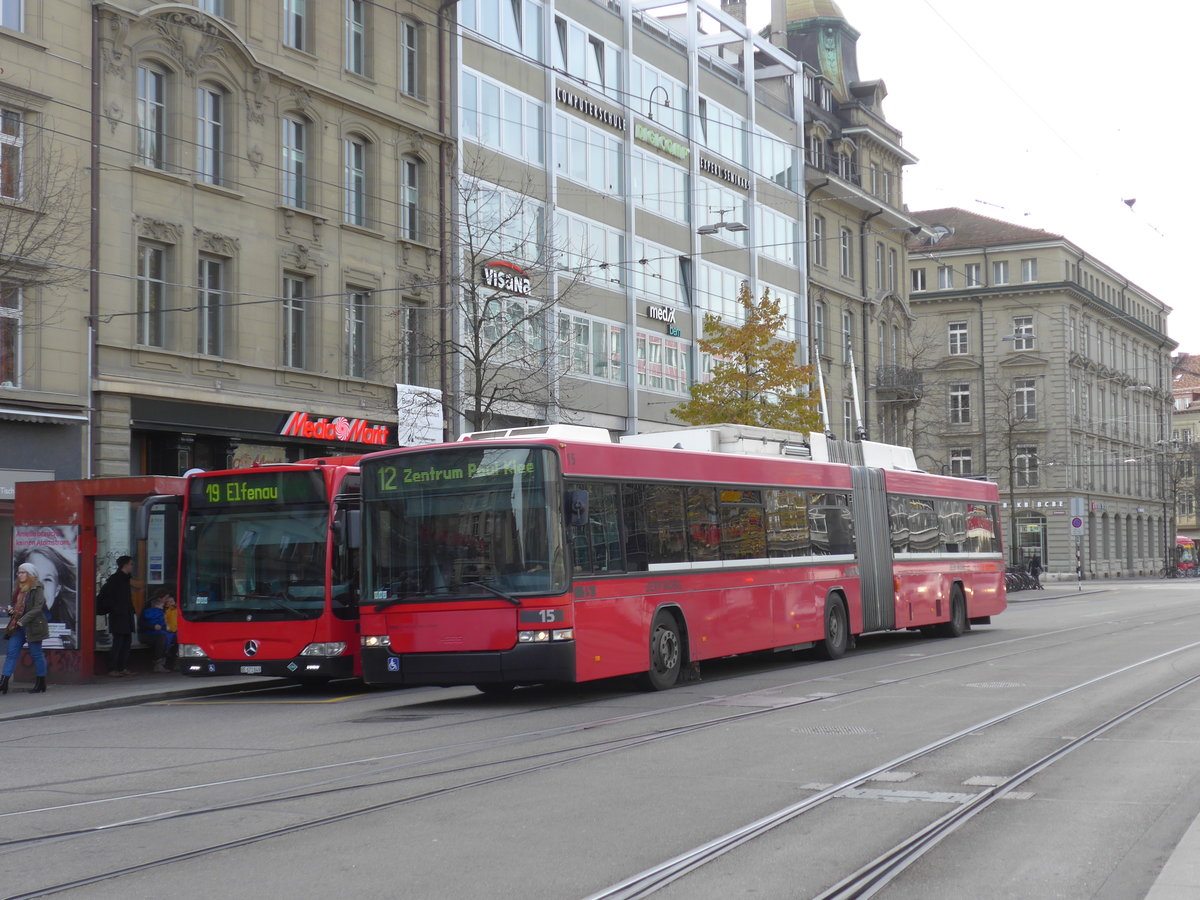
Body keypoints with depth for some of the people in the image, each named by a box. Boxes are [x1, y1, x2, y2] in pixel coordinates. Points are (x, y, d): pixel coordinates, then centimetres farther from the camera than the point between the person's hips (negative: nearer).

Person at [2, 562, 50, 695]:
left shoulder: (37, 588, -9)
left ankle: (41, 684, 12)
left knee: (36, 654, 2)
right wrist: (11, 610, 5)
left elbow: (37, 608, -17)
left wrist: (23, 620, -22)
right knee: (11, 653, 0)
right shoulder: (19, 589, 15)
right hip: (17, 626, 8)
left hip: (33, 626, -8)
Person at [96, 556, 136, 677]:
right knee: (118, 643, -8)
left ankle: (123, 668, 12)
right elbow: (104, 594, -16)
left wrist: (133, 612, 16)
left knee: (127, 642, 8)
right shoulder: (114, 579, -9)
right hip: (118, 617, -9)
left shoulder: (126, 579, 17)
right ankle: (113, 669, -4)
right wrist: (113, 608, -15)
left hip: (127, 617, 9)